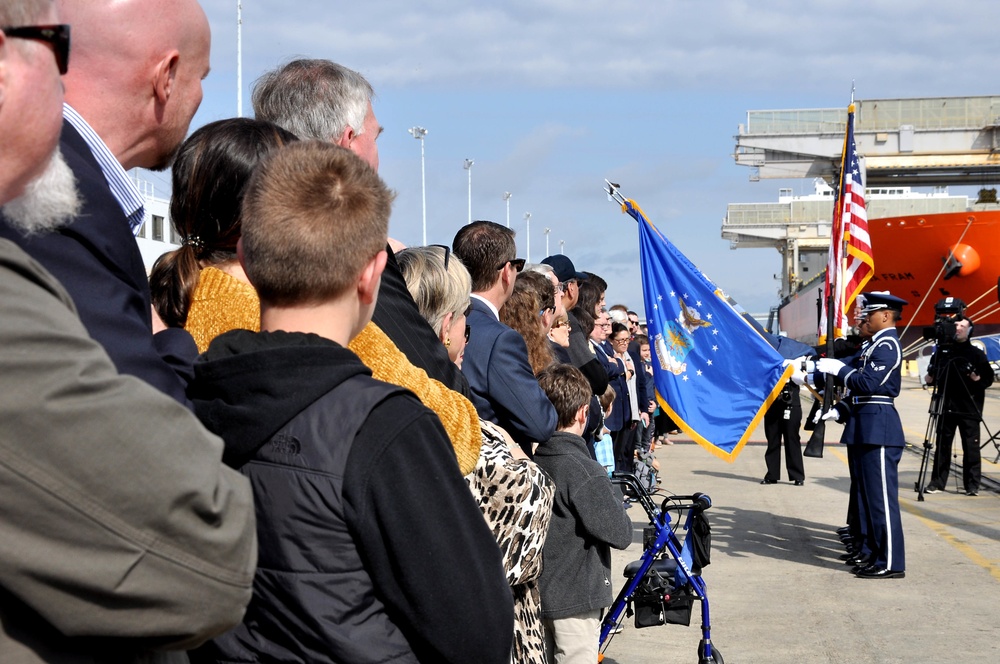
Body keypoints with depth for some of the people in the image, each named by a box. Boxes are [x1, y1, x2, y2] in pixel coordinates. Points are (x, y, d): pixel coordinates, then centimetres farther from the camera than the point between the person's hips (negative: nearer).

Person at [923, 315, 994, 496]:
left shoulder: (976, 353, 3)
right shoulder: (943, 349, 9)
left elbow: (989, 378, 2)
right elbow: (933, 371, 16)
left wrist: (978, 379, -18)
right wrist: (930, 378, -5)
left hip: (969, 408, -2)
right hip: (946, 405, 2)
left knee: (971, 447, -3)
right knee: (942, 445, 6)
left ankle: (972, 485, 3)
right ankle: (937, 482, 14)